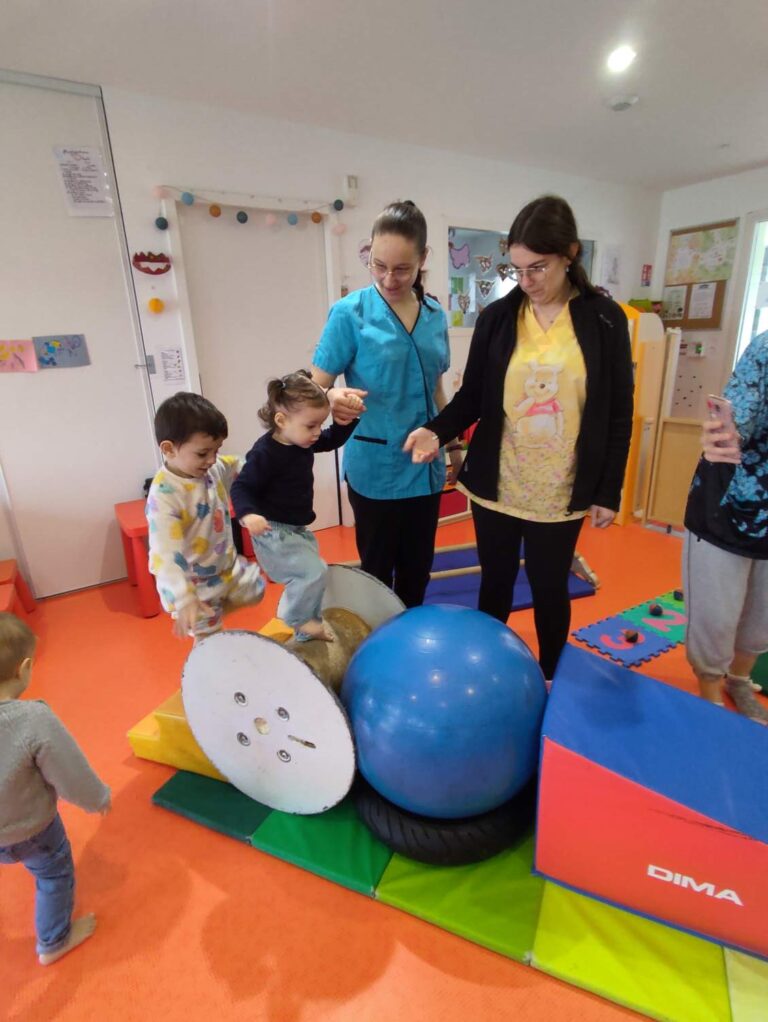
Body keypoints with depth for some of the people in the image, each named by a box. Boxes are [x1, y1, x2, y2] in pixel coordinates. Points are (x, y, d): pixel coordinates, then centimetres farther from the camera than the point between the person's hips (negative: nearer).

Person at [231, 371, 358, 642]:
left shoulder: (303, 441, -1)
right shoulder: (265, 453, -25)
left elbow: (332, 440, 13)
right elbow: (241, 488, -21)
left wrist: (348, 418, -3)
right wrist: (248, 514, -39)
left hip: (297, 529, 9)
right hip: (273, 533, -9)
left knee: (309, 577, 17)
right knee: (315, 572, -19)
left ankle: (306, 633, 36)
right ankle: (297, 619, 8)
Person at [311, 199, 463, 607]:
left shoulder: (435, 315, 5)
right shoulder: (350, 313, -10)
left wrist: (454, 443, 18)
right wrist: (334, 399, -34)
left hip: (425, 466, 5)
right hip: (375, 467, -4)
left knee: (418, 569, 18)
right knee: (377, 572, 11)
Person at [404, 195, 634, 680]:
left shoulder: (605, 319, -2)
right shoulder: (496, 317, 0)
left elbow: (618, 414, 0)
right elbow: (471, 397, 3)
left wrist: (610, 491, -1)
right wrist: (437, 430, -18)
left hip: (562, 492, -1)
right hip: (494, 485, 1)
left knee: (549, 588, 13)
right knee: (496, 582, 14)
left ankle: (552, 676, 39)